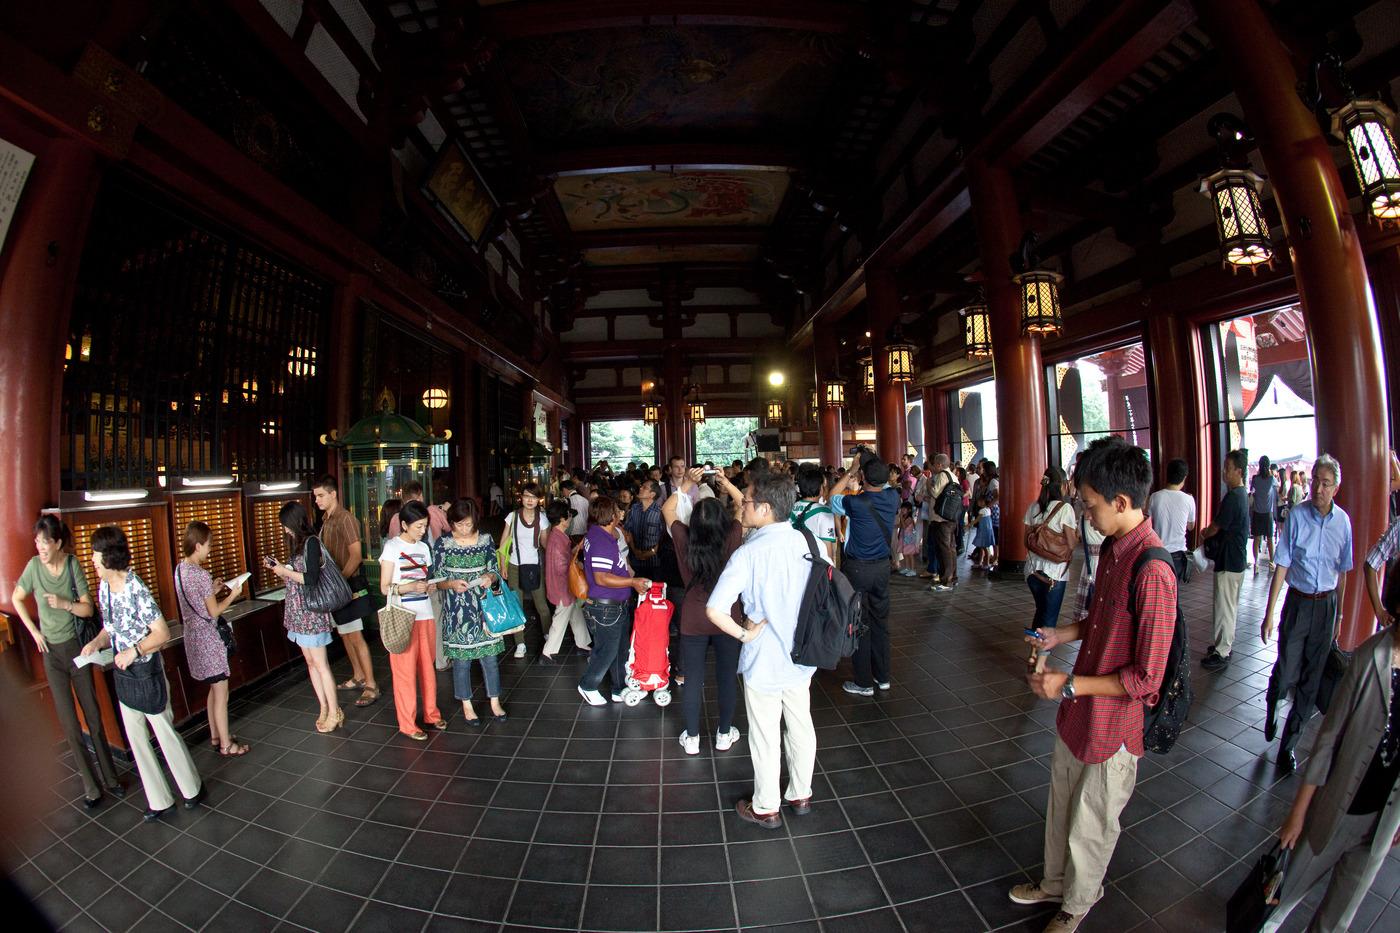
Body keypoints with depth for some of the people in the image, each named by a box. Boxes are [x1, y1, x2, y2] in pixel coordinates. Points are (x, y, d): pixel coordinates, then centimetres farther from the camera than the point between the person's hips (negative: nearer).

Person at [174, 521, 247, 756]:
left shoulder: (180, 569, 5)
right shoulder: (201, 575, -22)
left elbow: (195, 600, 14)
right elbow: (214, 612, -16)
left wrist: (212, 591, 10)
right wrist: (233, 594, -3)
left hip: (192, 635, 9)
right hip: (208, 637, -9)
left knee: (214, 689, 22)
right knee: (221, 694, 2)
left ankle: (216, 736, 33)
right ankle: (226, 744, 12)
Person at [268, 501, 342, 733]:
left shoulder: (311, 542, -14)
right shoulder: (297, 543, 14)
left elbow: (312, 579, -20)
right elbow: (294, 579, 17)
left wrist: (285, 572, -12)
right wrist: (278, 568, 5)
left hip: (312, 611, -9)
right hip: (298, 610, 9)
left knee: (320, 664, -3)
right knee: (311, 662, 12)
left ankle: (335, 712, 7)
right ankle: (324, 708, 21)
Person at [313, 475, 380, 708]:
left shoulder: (345, 519, -15)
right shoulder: (326, 520, 14)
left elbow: (356, 555, -21)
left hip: (348, 586, -9)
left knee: (355, 636, -6)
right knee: (344, 635, 16)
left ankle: (371, 685, 1)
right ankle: (358, 677, 29)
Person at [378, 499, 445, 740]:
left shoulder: (423, 548, 11)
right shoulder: (392, 547, -6)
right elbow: (385, 588, -8)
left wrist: (430, 585, -4)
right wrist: (411, 587, -23)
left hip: (425, 615, 5)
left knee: (427, 666, 11)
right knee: (405, 670, 1)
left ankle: (431, 713, 26)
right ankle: (408, 724, 13)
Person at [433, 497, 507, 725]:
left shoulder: (486, 539, 1)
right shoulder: (442, 543, -5)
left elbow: (495, 570, 7)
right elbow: (437, 580, -1)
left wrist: (490, 578, -15)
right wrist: (452, 584, -21)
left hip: (484, 606, 2)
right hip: (457, 610, -1)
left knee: (490, 657, 7)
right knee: (461, 660, 7)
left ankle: (495, 702, 23)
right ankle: (467, 706, 25)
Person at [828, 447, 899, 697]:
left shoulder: (856, 503, -21)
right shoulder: (892, 497, -7)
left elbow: (833, 496, 1)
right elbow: (882, 485, 18)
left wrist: (850, 472, 7)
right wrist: (869, 464, 16)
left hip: (857, 568, -5)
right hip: (882, 566, 5)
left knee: (859, 624, 5)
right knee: (880, 620, 16)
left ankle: (863, 683, 15)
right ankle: (883, 677, 29)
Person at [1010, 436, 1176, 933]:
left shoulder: (1152, 571, -29)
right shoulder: (1113, 546, -1)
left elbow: (1147, 678, -25)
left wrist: (1069, 685, -20)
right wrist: (1062, 634, 4)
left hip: (1113, 726, -7)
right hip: (1078, 713, 7)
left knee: (1091, 827, 18)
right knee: (1061, 807, 26)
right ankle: (1055, 882, 49)